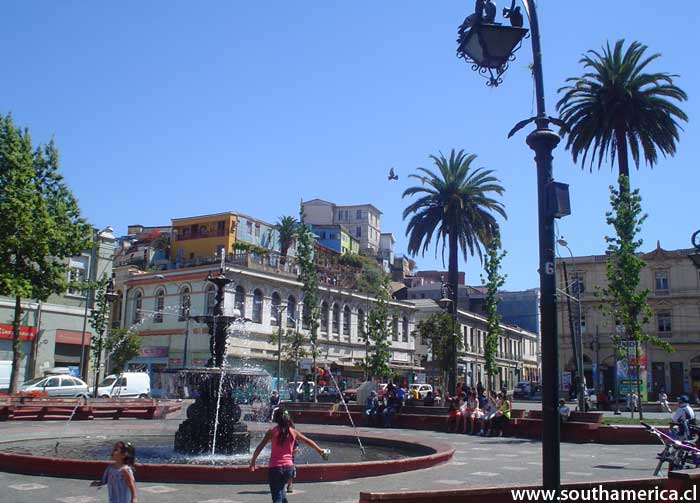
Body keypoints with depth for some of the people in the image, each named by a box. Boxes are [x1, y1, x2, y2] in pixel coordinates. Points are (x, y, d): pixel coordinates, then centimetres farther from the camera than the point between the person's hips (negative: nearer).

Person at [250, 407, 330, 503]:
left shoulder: (272, 431, -5)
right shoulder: (293, 432, 4)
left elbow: (260, 447, -6)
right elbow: (309, 442, 15)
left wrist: (253, 461, 4)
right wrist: (320, 450, 29)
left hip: (275, 467, -4)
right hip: (288, 467, 4)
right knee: (281, 489, 29)